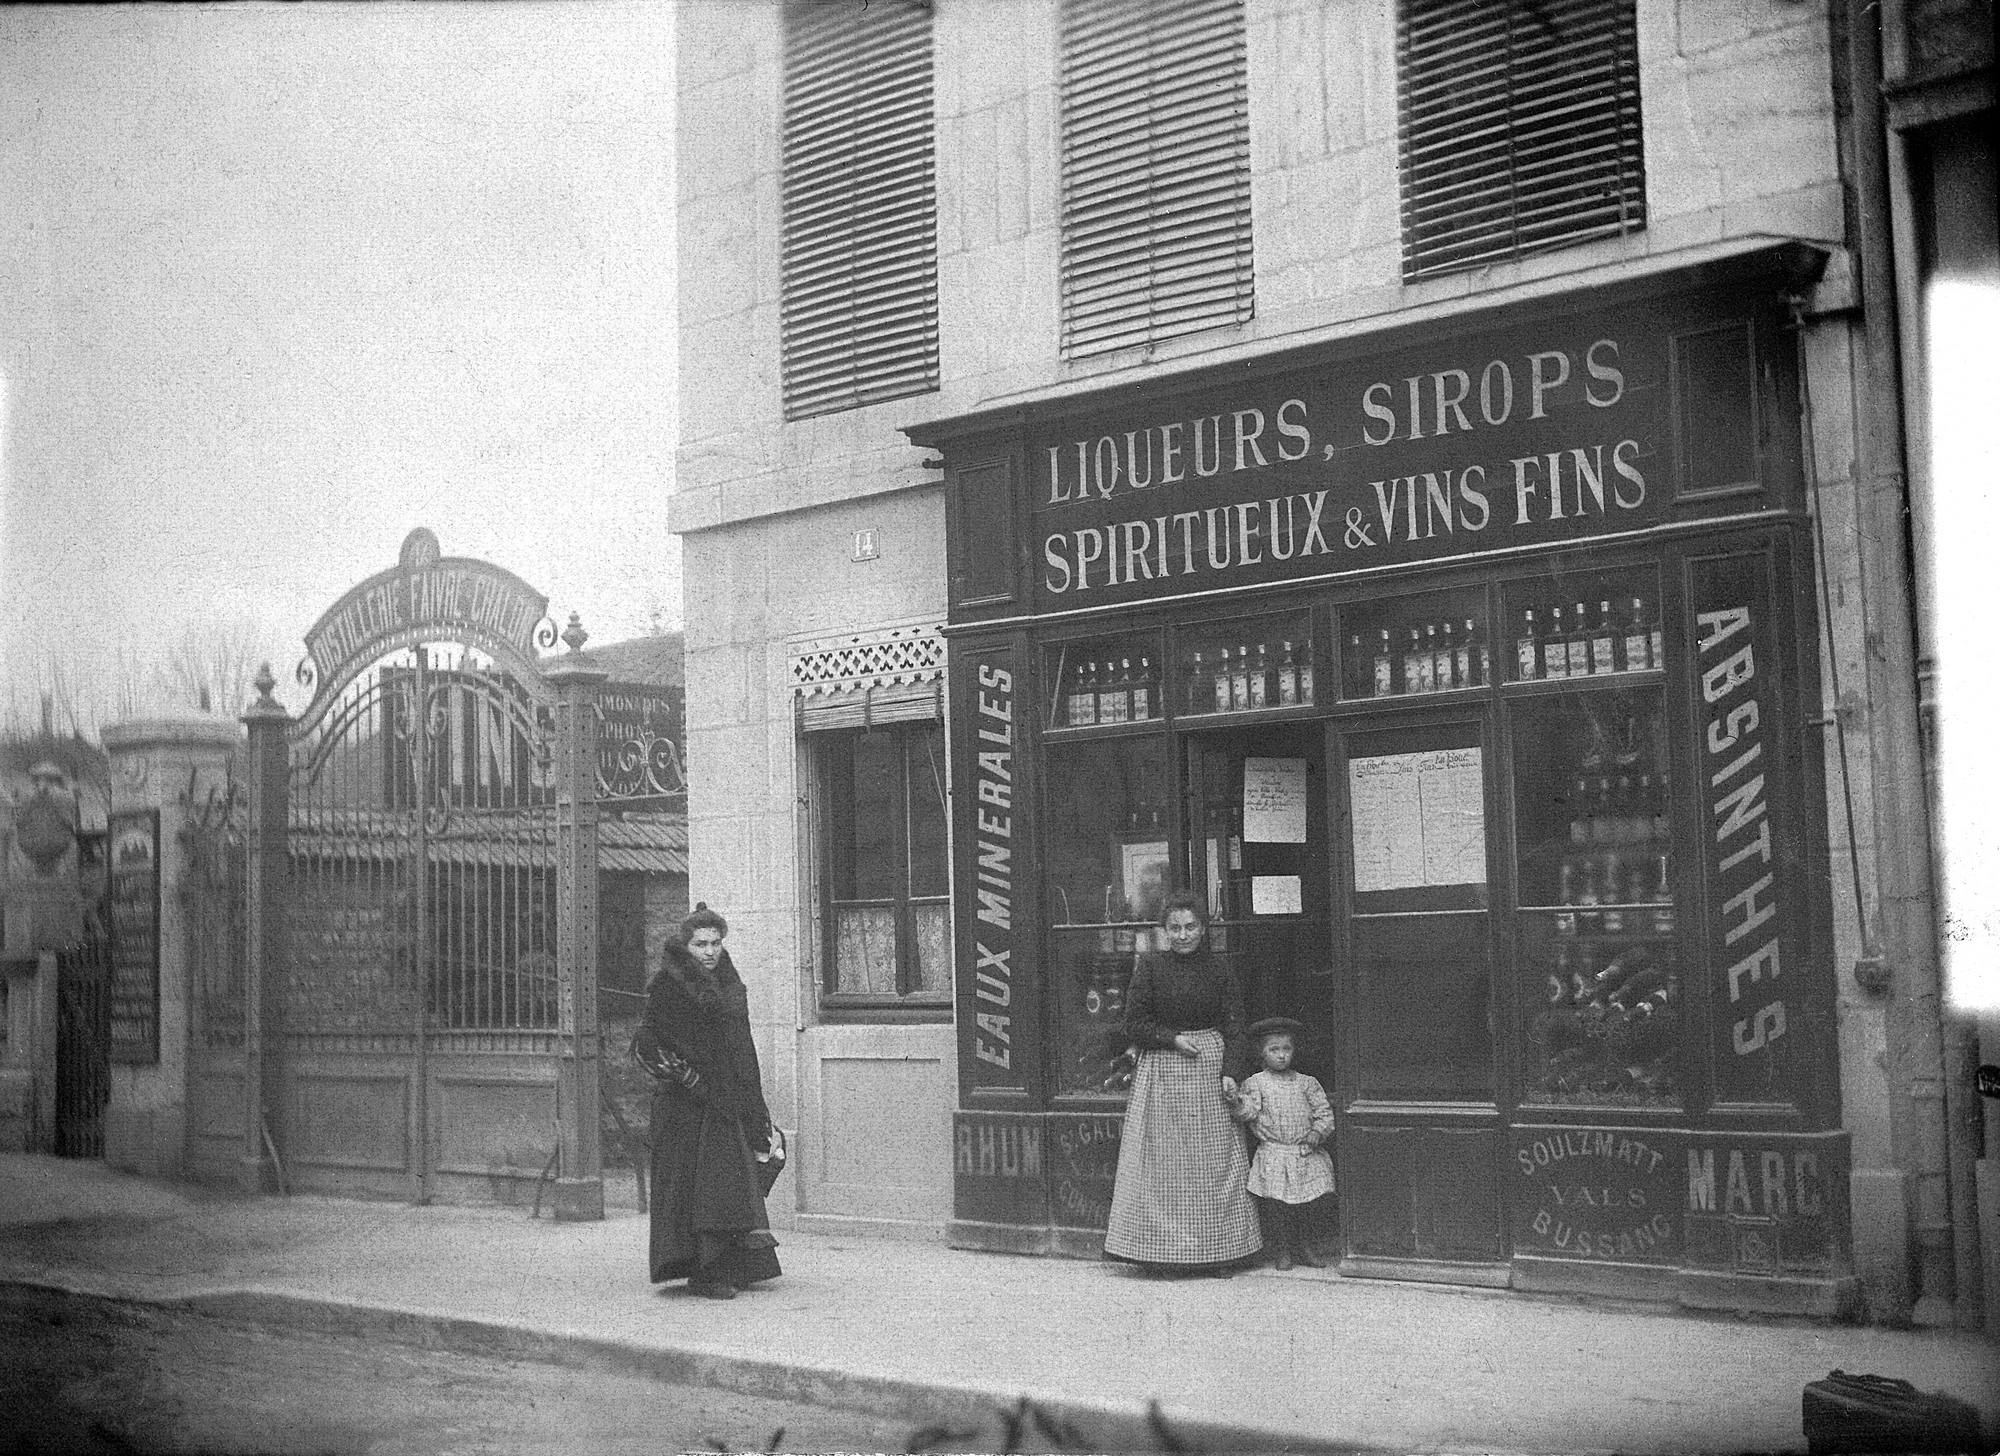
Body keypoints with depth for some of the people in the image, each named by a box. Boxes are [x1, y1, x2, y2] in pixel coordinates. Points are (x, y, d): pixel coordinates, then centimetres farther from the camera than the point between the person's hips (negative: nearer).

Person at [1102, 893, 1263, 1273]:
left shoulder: (1218, 968, 4)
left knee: (1215, 1163, 0)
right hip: (1162, 1072, -1)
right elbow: (1134, 1026, 1)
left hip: (1210, 1070, 1)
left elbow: (1233, 1025, 2)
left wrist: (1229, 1072, -10)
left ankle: (1217, 1253, 6)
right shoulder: (1150, 967, 1)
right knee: (1163, 1164, -1)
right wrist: (1173, 1039, -12)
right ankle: (1163, 1253, 5)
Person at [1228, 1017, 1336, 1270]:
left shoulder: (1307, 1083, 6)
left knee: (1305, 1205, 8)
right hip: (1272, 1156, -2)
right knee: (1275, 1206, -1)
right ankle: (1283, 1250, 13)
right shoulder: (1255, 1083, 0)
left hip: (1305, 1154, 2)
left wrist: (1317, 1132, -7)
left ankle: (1305, 1247, 23)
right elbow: (1249, 1111, -10)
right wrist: (1238, 1104, -29)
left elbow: (1324, 1111, 8)